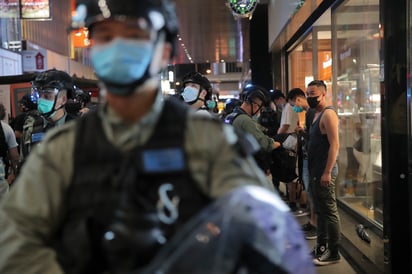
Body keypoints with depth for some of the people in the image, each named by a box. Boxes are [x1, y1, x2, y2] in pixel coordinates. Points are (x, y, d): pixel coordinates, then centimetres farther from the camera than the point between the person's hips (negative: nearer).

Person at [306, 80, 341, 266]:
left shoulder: (328, 114, -14)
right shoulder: (317, 115, 15)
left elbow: (334, 145, -21)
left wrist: (327, 172, -24)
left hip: (324, 173, -10)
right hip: (315, 172, 10)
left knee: (329, 212, -4)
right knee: (320, 211, 16)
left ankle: (333, 253, 3)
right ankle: (321, 247, 27)